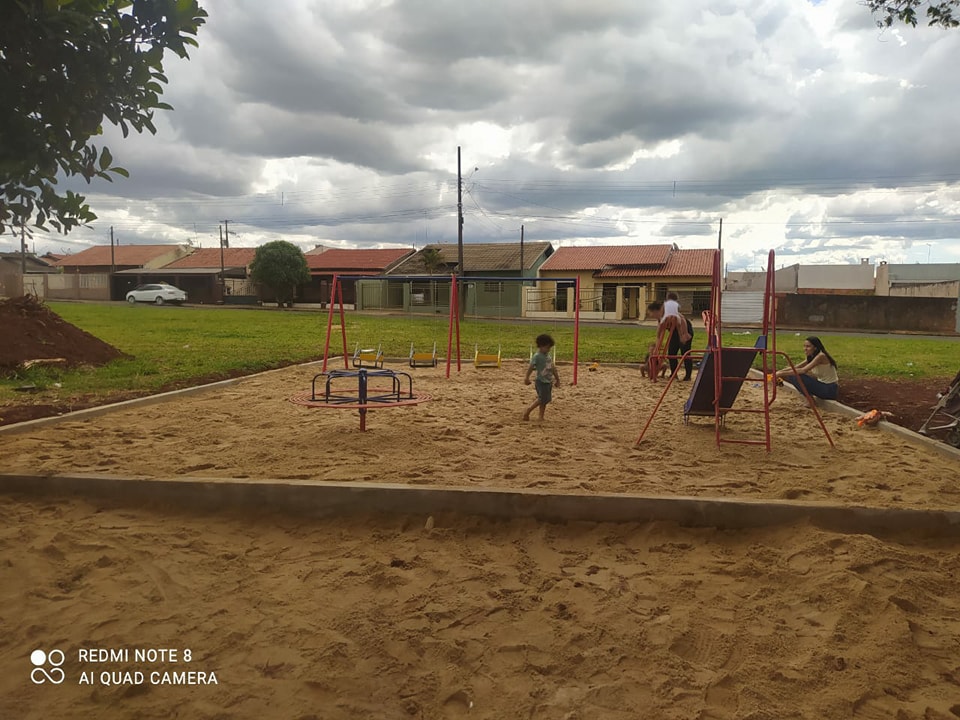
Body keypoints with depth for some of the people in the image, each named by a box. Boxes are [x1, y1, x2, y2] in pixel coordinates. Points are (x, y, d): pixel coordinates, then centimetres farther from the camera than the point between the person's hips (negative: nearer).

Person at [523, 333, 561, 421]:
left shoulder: (548, 355, 11)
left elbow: (553, 368, 18)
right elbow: (530, 367, -16)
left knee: (546, 400, 7)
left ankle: (541, 416, 14)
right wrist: (526, 378, -21)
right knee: (542, 399, -9)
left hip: (549, 381, 8)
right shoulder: (537, 356, -12)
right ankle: (527, 412, 4)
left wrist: (557, 379, 22)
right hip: (541, 381, -7)